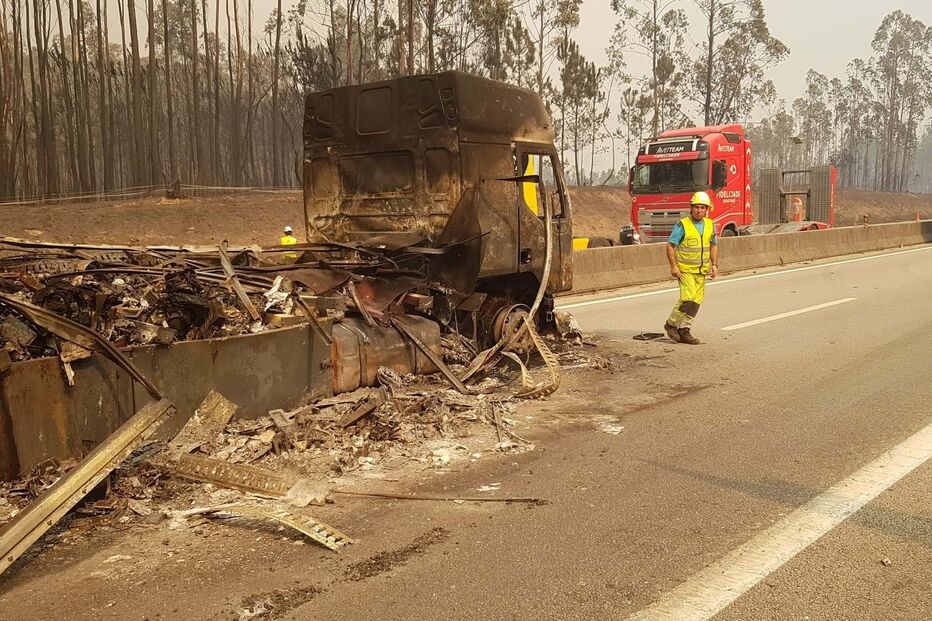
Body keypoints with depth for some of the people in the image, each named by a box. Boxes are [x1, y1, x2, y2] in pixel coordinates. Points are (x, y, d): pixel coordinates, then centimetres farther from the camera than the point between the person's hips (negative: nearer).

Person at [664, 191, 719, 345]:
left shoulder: (710, 225, 8)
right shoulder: (682, 225, -10)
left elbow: (713, 245, 18)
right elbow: (670, 245, -9)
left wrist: (714, 264, 9)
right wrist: (673, 266, -16)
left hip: (701, 271, 6)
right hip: (685, 269, -6)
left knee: (696, 301, 4)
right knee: (688, 298, -16)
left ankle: (683, 330, 11)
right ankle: (671, 324, 2)